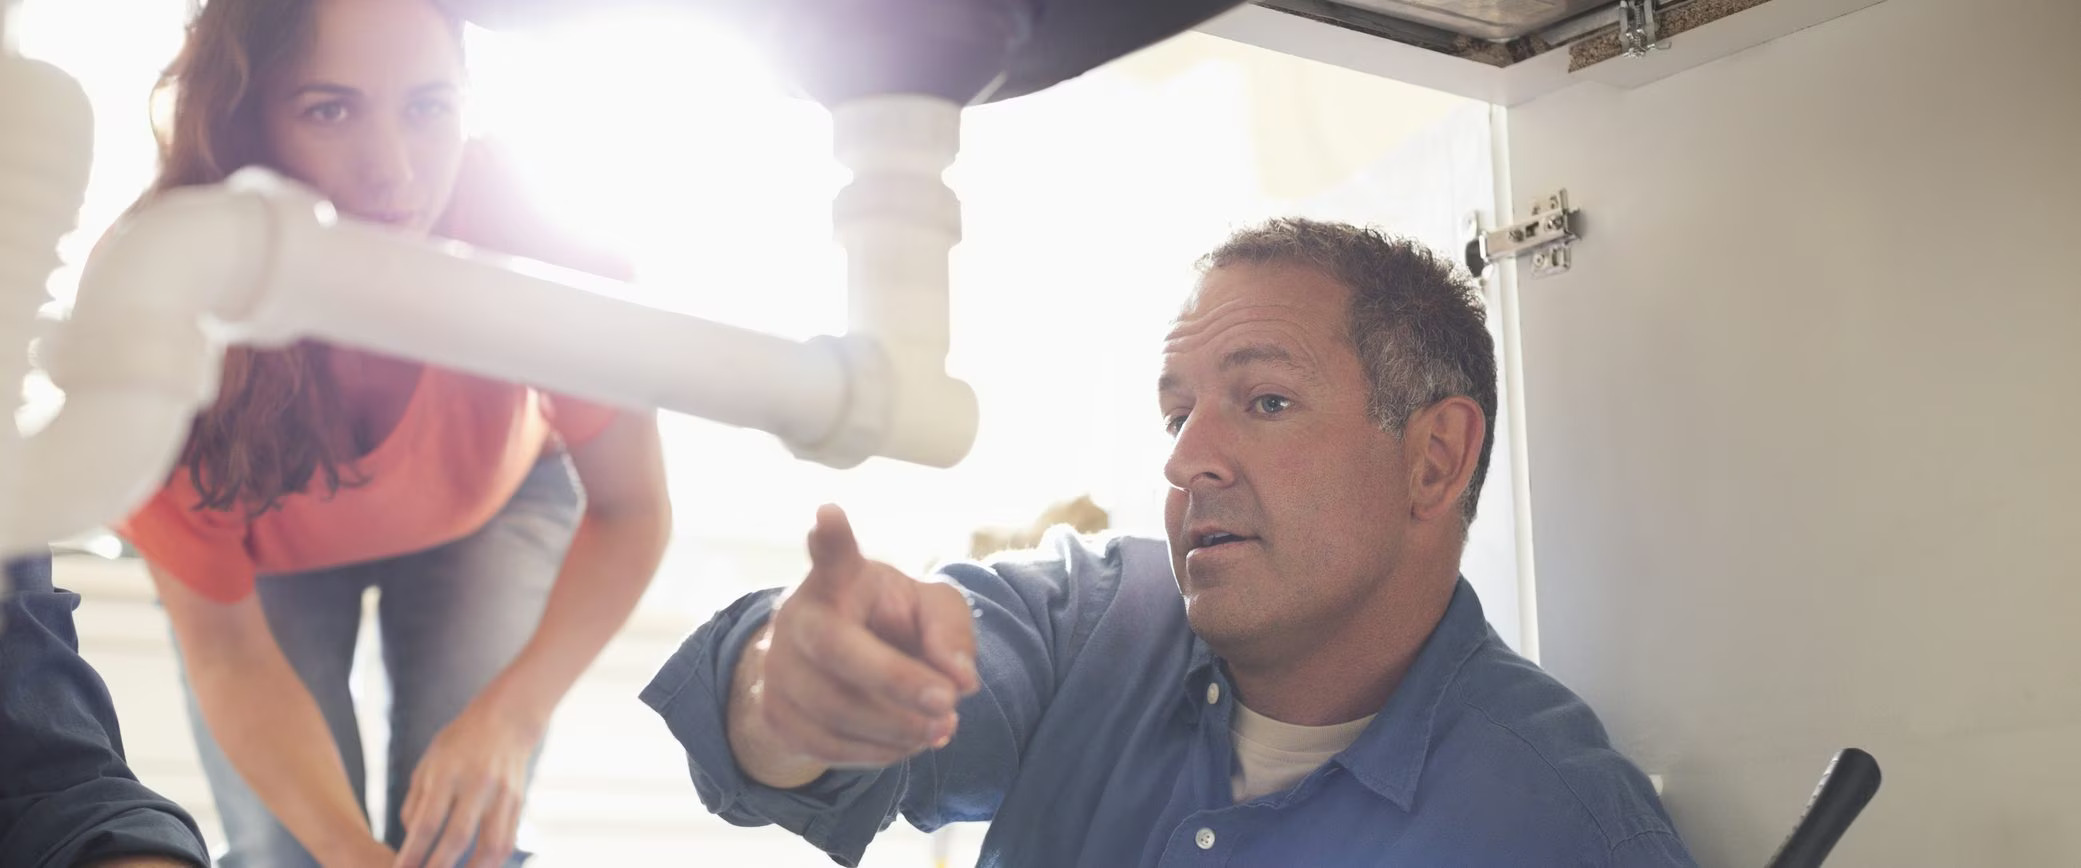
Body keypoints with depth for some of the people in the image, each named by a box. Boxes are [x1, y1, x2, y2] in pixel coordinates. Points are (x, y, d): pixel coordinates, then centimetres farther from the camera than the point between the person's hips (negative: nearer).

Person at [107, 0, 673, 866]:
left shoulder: (531, 234, -37)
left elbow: (630, 511, -23)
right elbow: (225, 648, -28)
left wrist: (514, 711, -39)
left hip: (491, 508, 0)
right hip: (267, 546, 0)